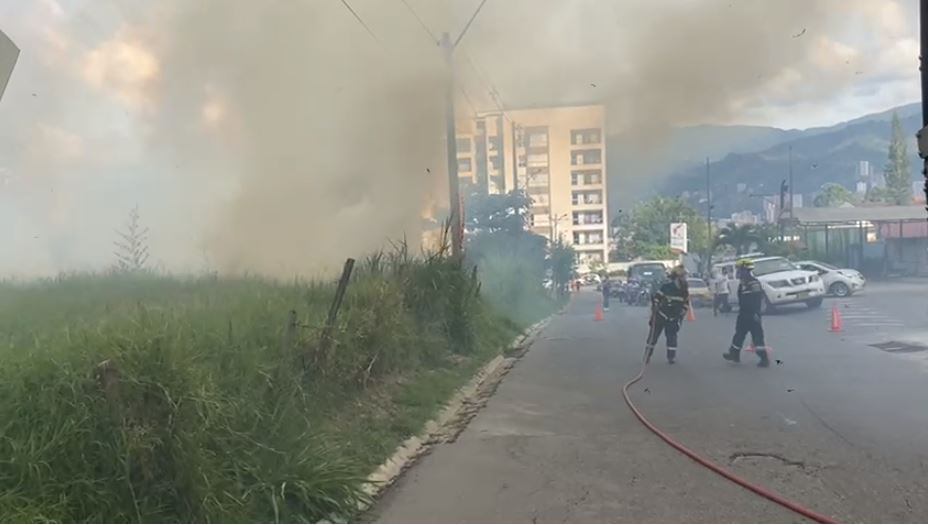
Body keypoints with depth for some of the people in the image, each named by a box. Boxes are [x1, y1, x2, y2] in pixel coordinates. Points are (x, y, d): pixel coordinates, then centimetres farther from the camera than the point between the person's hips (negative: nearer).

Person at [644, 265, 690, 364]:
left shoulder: (684, 290, -3)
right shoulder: (666, 286, -19)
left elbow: (686, 303, 12)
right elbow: (656, 298, -13)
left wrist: (682, 313, 5)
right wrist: (654, 310, -16)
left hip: (673, 318, 4)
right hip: (660, 315, -4)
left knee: (672, 336, 1)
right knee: (653, 335, -1)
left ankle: (671, 356, 12)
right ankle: (647, 355, 6)